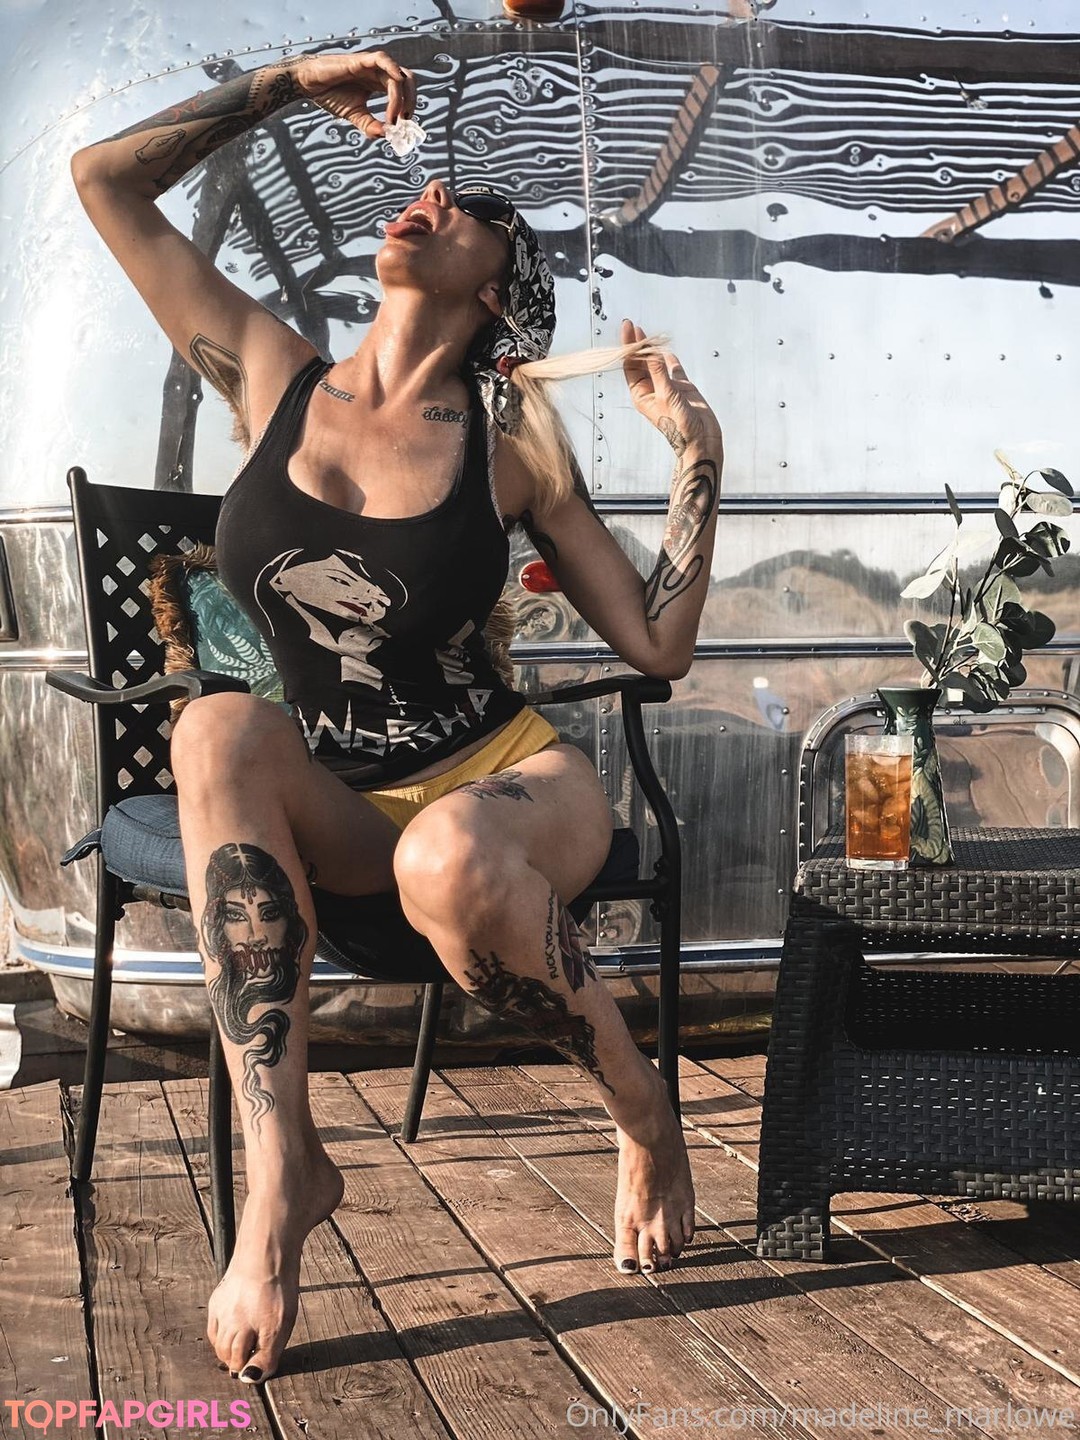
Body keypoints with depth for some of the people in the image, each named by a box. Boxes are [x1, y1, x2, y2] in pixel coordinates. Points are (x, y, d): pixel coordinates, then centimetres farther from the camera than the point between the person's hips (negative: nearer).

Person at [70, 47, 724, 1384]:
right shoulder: (273, 379, 6)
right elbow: (106, 177, 8)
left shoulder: (512, 435, 1)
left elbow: (657, 645, 1)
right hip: (336, 812, 2)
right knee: (221, 729, -32)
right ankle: (281, 1168, -32)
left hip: (509, 780, -2)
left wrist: (697, 450, -6)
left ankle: (644, 1113, -8)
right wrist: (294, 80, 9)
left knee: (448, 860, -38)